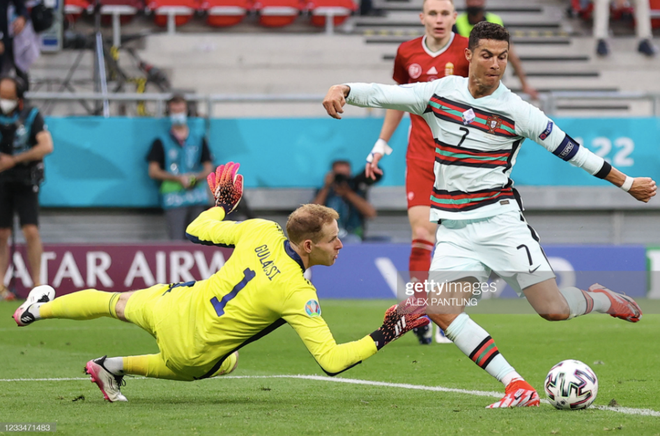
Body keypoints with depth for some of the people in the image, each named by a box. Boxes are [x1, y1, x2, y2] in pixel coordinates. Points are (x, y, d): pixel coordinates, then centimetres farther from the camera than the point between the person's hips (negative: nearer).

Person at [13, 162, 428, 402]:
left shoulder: (261, 230, -14)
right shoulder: (299, 295, -29)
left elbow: (199, 231, 1)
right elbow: (331, 361, -31)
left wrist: (223, 204, 21)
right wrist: (383, 337, -24)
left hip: (177, 306, 4)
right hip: (195, 355, -4)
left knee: (120, 303, 33)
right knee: (226, 364, 34)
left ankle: (40, 309, 53)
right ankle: (117, 366, 28)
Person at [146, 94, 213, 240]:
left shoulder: (198, 139, 16)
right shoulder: (161, 142, 8)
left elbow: (208, 168, 14)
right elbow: (153, 172, 2)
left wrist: (196, 177, -9)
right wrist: (179, 179, -10)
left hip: (196, 194, 3)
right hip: (174, 198, -3)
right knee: (176, 240, -13)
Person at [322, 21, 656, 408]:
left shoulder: (517, 112, -5)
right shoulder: (439, 93, 2)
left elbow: (569, 149, 2)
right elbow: (382, 94, 0)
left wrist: (627, 183, 7)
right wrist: (342, 91, -20)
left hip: (500, 219, -3)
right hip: (455, 227, 3)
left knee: (553, 309, -13)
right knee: (441, 310, -18)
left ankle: (600, 300, 24)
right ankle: (519, 388, -16)